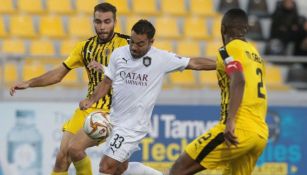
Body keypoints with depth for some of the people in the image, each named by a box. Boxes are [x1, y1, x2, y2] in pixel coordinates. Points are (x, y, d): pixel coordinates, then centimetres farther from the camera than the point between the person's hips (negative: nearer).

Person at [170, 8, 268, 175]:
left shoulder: (229, 49, -1)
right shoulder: (255, 53, 22)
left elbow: (239, 81, -18)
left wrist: (231, 121, -27)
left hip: (238, 130, -8)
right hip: (262, 133, 8)